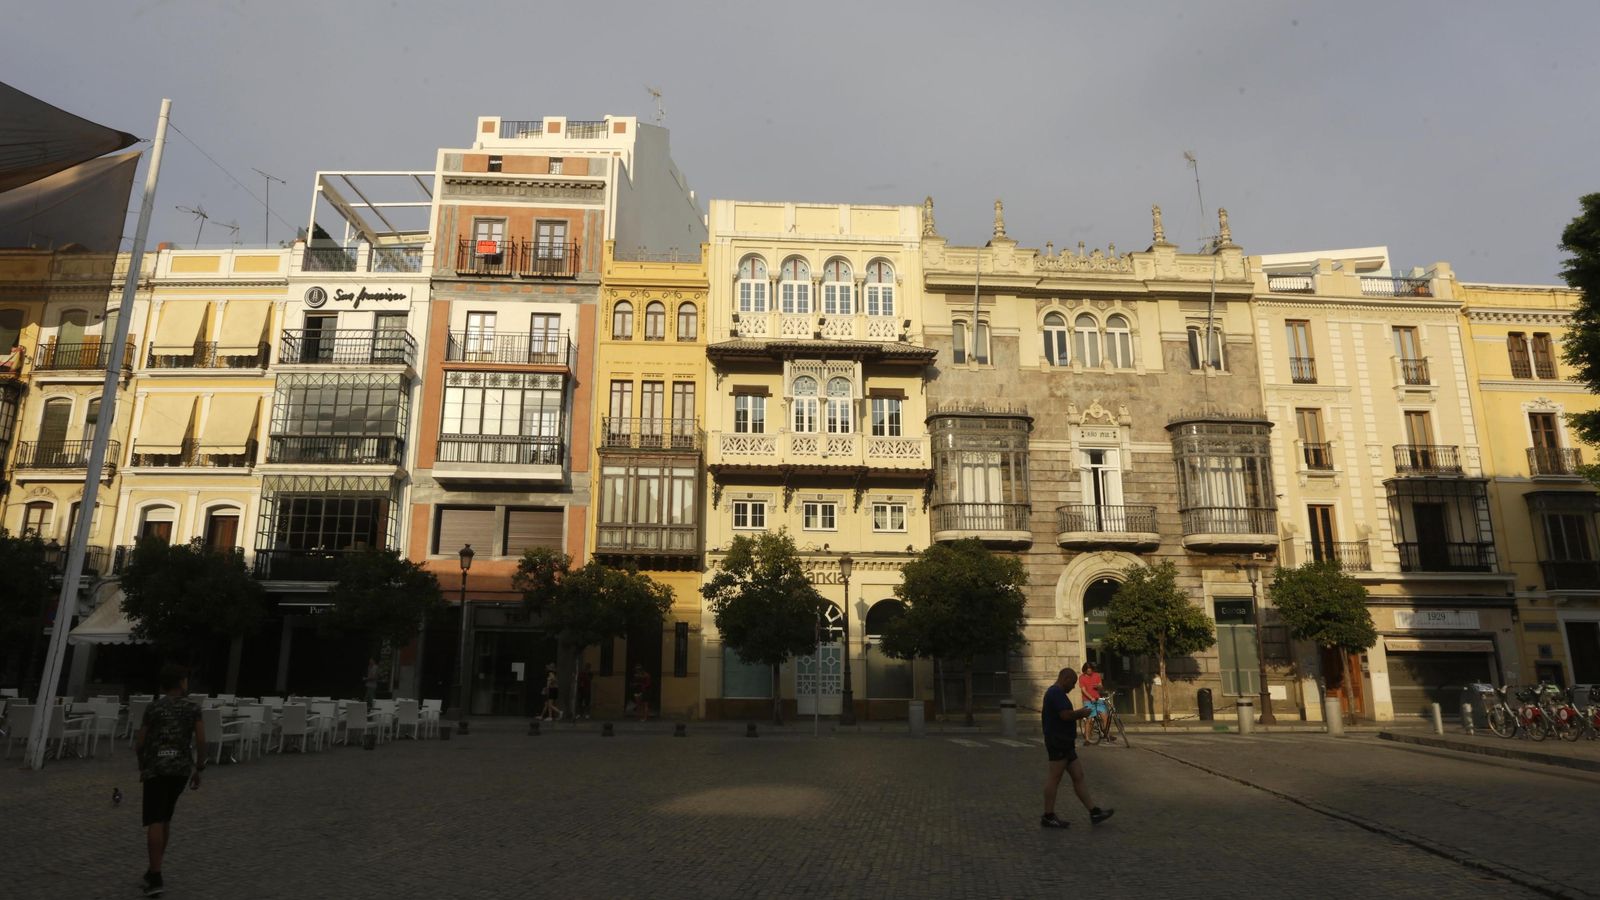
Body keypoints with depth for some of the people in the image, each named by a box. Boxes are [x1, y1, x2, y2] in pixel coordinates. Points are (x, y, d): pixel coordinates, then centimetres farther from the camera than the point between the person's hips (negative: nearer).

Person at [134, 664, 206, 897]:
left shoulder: (153, 708, 2)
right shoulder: (193, 709, 4)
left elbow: (139, 744, 3)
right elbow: (201, 741, -2)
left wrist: (142, 767, 20)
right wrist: (198, 769, 9)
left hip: (155, 769, -2)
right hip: (181, 769, 2)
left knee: (154, 822, -5)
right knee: (165, 819, 17)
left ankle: (155, 878, -12)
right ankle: (153, 872, 23)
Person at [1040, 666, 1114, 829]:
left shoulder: (1054, 692, 19)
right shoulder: (1057, 692, -15)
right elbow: (1066, 715, -26)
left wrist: (1078, 714, 14)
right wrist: (1081, 713, -8)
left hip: (1065, 744, 11)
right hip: (1059, 743, -11)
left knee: (1078, 777, 9)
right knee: (1054, 778, -4)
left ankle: (1094, 812, 12)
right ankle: (1048, 817, 2)